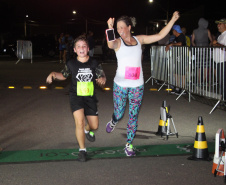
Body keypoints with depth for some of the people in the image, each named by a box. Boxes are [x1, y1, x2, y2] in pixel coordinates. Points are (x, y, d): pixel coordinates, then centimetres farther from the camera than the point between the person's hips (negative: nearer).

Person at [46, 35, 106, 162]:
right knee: (80, 122, -20)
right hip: (76, 97, -2)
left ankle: (87, 130, 47)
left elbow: (102, 76, 0)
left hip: (90, 97, 2)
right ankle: (82, 150, -3)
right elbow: (64, 75, 15)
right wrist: (53, 74, -3)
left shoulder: (94, 63, -2)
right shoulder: (71, 64, -1)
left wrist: (102, 80, -23)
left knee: (95, 126, 7)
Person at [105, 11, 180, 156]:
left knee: (133, 117, 5)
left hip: (137, 86, 2)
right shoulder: (118, 42, -5)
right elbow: (110, 45, -30)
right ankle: (113, 122, 44)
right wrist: (110, 29, -47)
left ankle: (129, 145, 18)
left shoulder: (139, 40, 6)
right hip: (121, 85, -2)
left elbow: (160, 35, 10)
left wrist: (173, 20, 5)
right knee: (119, 114, 7)